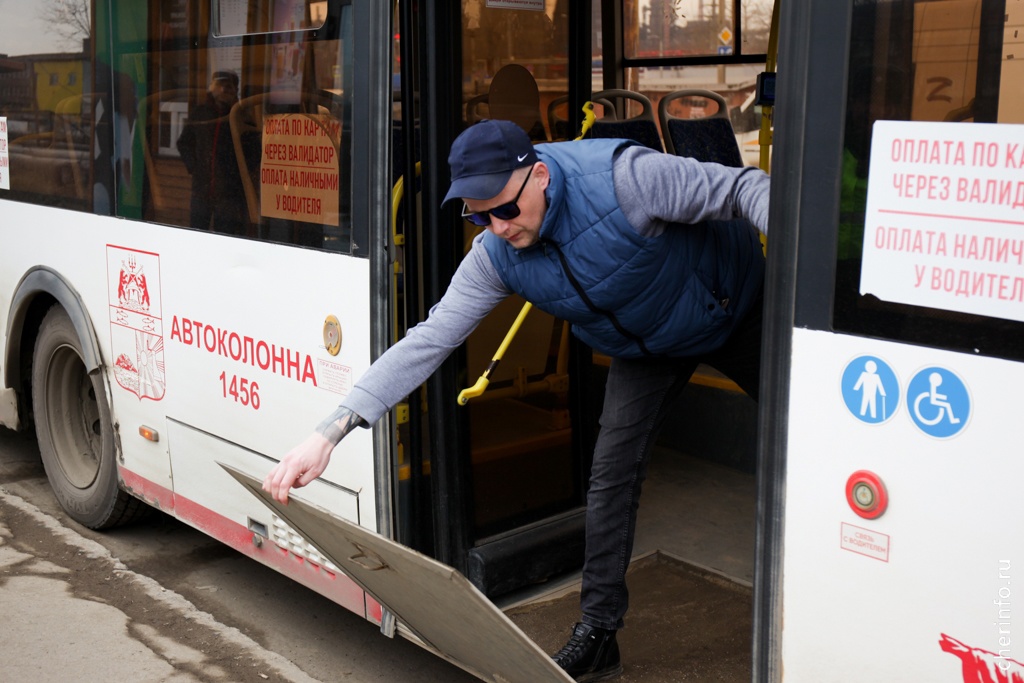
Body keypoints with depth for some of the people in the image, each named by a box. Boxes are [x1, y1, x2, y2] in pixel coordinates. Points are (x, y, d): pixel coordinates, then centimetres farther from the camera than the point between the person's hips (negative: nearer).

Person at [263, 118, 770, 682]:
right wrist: (330, 431, -32)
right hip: (646, 350, 3)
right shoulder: (496, 256, -23)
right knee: (612, 472, -7)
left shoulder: (623, 177, -38)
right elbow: (430, 338, -25)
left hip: (736, 312, -2)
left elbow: (744, 189, -30)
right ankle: (597, 633, 5)